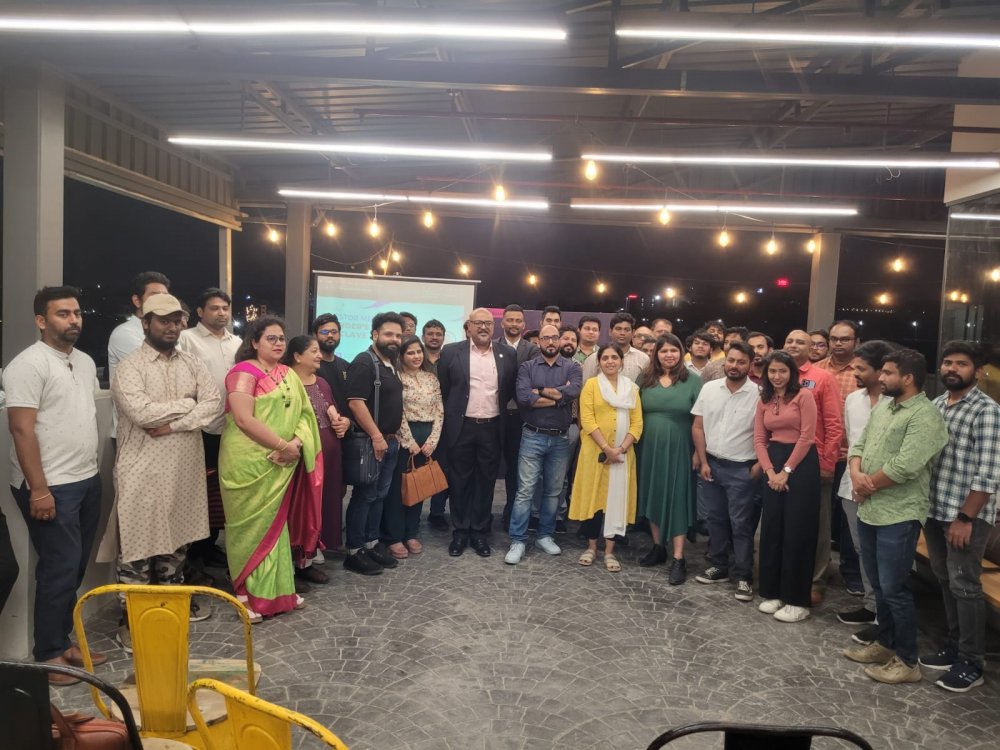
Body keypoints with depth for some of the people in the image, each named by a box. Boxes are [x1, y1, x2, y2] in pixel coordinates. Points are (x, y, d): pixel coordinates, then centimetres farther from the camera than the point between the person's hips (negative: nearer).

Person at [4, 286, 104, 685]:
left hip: (87, 481, 8)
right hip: (51, 487, -8)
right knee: (59, 568, -1)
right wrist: (39, 489, -19)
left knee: (75, 566, 14)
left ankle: (63, 640, 28)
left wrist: (91, 470, 16)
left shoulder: (85, 362, 11)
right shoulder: (29, 364, -14)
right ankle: (48, 654, 14)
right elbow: (21, 429, -18)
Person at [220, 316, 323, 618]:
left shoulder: (288, 374, 12)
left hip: (281, 466, 7)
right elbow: (244, 419, -21)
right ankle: (249, 594, 18)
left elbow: (304, 413, 7)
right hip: (249, 463, -6)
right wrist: (282, 445, -19)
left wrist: (296, 443, -12)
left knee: (276, 524, 14)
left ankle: (276, 590, 27)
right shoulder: (244, 372, -10)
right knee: (252, 525, 4)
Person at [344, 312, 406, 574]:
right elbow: (355, 403, -23)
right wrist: (376, 436, -23)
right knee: (364, 496, -2)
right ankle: (354, 552, 8)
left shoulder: (392, 364, 13)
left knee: (380, 495, 14)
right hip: (370, 441, -9)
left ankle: (372, 543, 25)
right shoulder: (364, 362, -14)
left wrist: (394, 433, 15)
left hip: (390, 440, 9)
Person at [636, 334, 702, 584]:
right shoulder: (646, 379, 5)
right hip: (649, 448, 4)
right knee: (652, 496, 11)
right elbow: (637, 414, 11)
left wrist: (699, 451, -9)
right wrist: (636, 445, 5)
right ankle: (658, 548, 26)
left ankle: (678, 559, 5)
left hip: (679, 449, -3)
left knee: (677, 498, 0)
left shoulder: (693, 380, -4)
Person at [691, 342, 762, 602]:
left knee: (741, 523, 3)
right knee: (715, 518, 14)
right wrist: (703, 462, 0)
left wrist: (759, 466, -10)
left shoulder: (758, 395, -9)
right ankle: (718, 566, 28)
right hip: (712, 464, 4)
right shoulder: (709, 388, 0)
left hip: (742, 469, -4)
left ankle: (743, 576, 15)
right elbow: (698, 427, 4)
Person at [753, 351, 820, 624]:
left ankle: (797, 600, 11)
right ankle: (773, 592, 22)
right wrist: (770, 471, -7)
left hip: (802, 464, -6)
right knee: (771, 528, 8)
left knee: (797, 531, 0)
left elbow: (807, 436, -12)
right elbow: (759, 439, 7)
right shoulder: (764, 401, 11)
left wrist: (787, 470, -12)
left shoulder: (803, 395, -6)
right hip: (774, 465, 6)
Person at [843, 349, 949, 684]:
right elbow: (858, 445, 11)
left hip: (898, 516, -8)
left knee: (894, 588, 1)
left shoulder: (925, 415, -16)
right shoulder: (882, 408, 12)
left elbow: (904, 466, -24)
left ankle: (907, 661, 16)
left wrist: (868, 486, -11)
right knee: (878, 585, 19)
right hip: (868, 512, 8)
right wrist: (856, 474, -9)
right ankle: (885, 644, 34)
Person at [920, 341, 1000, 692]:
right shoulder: (934, 405, 9)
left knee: (964, 586, 1)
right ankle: (954, 647, 31)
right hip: (934, 510, 6)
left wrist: (965, 518, -17)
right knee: (945, 582, 16)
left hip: (967, 514, -6)